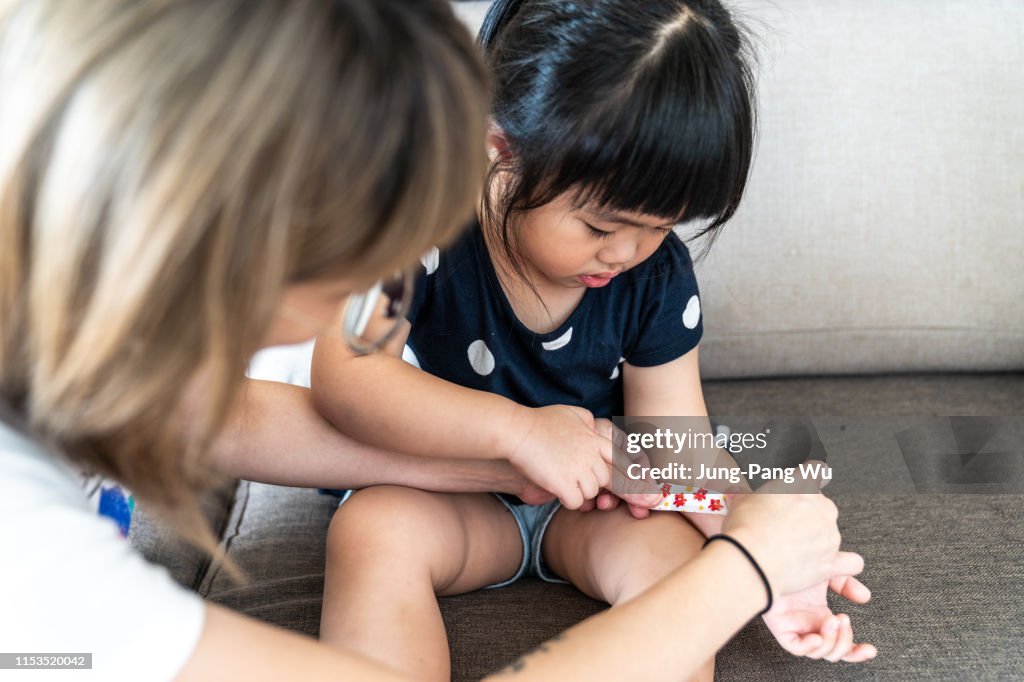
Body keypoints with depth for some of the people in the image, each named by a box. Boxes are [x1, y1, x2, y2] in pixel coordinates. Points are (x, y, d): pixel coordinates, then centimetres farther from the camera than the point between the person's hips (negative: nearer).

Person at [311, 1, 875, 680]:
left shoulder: (660, 276, -12)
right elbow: (343, 374, -34)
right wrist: (516, 427, -43)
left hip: (604, 502, 2)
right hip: (452, 495, -1)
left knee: (666, 546, -29)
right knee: (373, 529, -31)